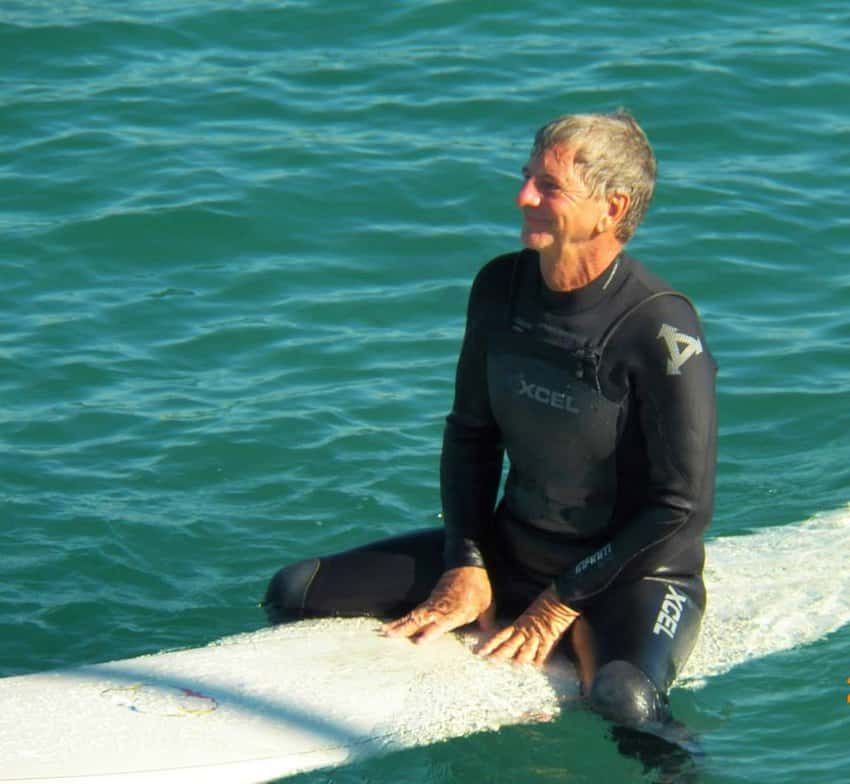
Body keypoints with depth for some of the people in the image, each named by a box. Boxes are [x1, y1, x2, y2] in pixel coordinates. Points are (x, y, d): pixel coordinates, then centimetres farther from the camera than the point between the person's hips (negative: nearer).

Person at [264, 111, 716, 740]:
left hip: (635, 572, -7)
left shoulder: (661, 328, -22)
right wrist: (467, 566, -3)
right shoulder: (500, 287, -3)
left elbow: (683, 507, -19)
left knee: (623, 701, -40)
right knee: (296, 594, -4)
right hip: (512, 548, 7)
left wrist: (563, 605, -16)